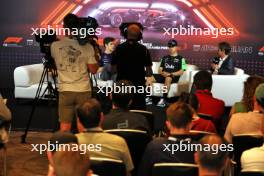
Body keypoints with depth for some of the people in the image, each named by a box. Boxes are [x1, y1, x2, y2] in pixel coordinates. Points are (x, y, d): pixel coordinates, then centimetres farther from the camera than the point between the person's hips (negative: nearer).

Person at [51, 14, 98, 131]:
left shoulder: (55, 46, -3)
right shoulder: (87, 47, -7)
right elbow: (93, 70, -4)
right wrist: (96, 56, 11)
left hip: (65, 90, 1)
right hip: (83, 91, -1)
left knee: (64, 127, 5)